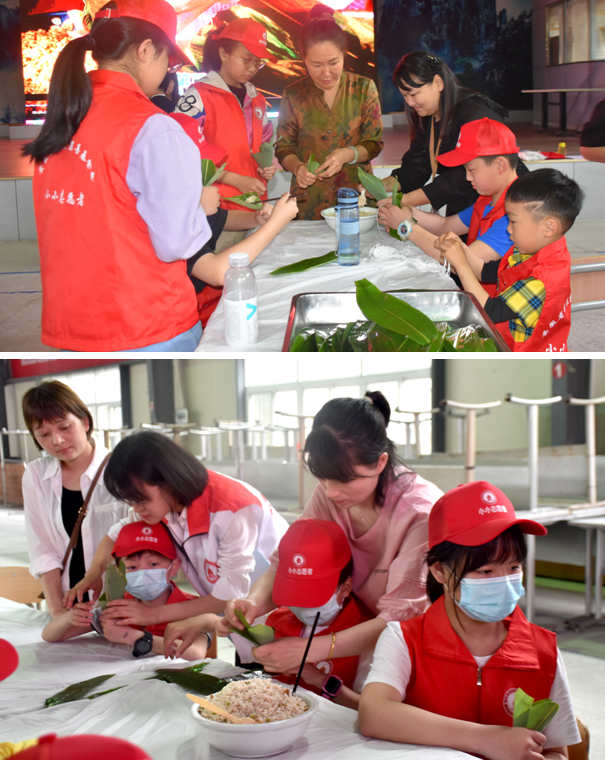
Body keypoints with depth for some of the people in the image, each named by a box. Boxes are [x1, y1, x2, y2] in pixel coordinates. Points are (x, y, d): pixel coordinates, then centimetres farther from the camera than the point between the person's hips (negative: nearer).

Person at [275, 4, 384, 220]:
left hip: (357, 194, 0)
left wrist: (348, 154, -19)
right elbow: (284, 148, 6)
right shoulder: (293, 95, 2)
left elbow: (374, 143, 2)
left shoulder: (363, 88, 1)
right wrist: (297, 167, -16)